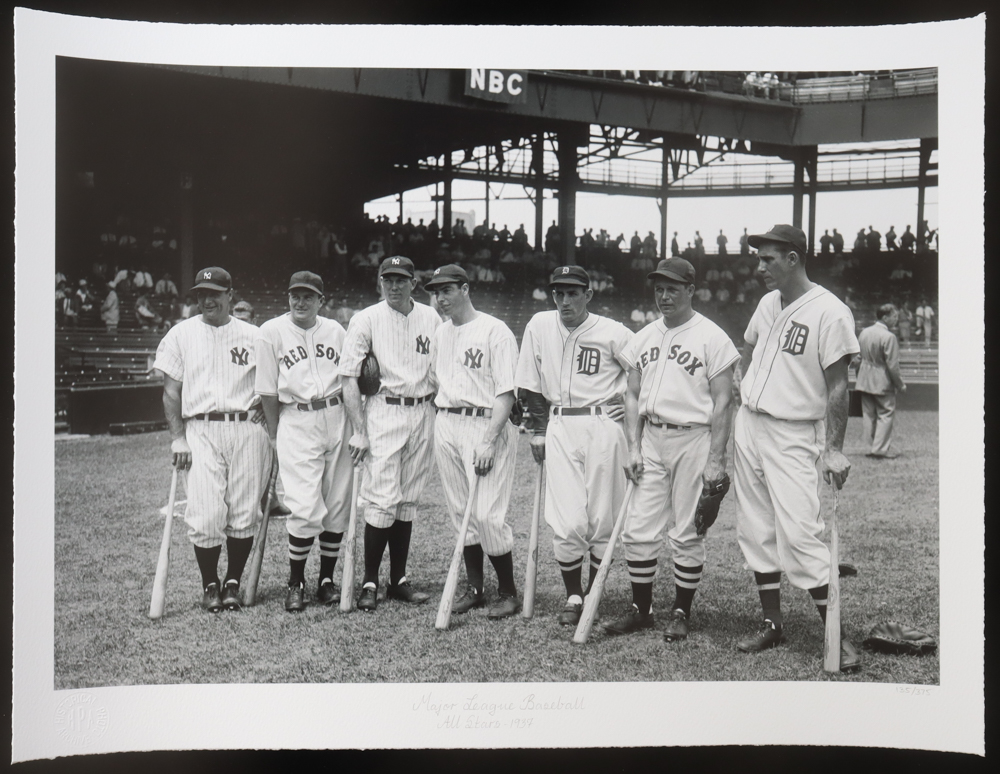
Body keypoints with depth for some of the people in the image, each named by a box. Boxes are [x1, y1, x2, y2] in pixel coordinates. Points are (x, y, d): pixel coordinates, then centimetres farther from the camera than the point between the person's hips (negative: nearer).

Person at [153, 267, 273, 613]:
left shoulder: (253, 335, 11)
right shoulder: (181, 334, 9)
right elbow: (171, 390, 6)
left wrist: (264, 400, -2)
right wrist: (177, 438, -2)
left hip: (247, 430, 1)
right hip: (201, 431, -1)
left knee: (244, 513, 1)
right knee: (206, 515, -8)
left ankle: (233, 584, 16)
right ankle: (209, 585, 10)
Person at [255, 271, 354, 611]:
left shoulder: (335, 331, 10)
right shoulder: (271, 332, 1)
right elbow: (268, 392, 2)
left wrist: (355, 428, 6)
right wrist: (274, 438, 1)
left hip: (336, 418, 3)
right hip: (295, 422, -3)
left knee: (338, 507, 4)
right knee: (306, 510, -11)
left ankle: (326, 580, 18)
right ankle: (295, 582, 7)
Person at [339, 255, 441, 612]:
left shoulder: (431, 318, 9)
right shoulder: (366, 320, -2)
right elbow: (349, 378, -6)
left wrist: (436, 412, 4)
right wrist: (359, 431, -12)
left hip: (422, 413, 4)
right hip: (384, 412, -4)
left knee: (408, 500, 9)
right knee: (383, 499, -9)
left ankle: (399, 580, 17)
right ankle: (369, 582, 2)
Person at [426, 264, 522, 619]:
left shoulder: (495, 331, -9)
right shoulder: (440, 333, 14)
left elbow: (506, 393, -13)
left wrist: (488, 441, -20)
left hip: (485, 425, -7)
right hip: (445, 425, 7)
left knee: (487, 515, -10)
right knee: (460, 511, 11)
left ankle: (508, 591, 6)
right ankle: (474, 589, 22)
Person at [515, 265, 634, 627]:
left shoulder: (612, 333, -6)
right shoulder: (539, 326, 3)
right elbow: (531, 384, 9)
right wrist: (538, 430, 8)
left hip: (602, 427, -2)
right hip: (559, 428, 2)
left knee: (601, 519, 3)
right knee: (567, 523, -4)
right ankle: (572, 597, 14)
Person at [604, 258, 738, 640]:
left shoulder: (712, 338, -5)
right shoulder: (643, 338, 12)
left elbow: (722, 401, -8)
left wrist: (715, 459, -13)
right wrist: (633, 448, 4)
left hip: (694, 439, -5)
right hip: (650, 439, 5)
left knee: (687, 533, 1)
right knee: (638, 531, 4)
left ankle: (681, 612, 15)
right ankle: (641, 608, 17)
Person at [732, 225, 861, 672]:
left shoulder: (829, 312, -14)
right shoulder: (768, 303, 9)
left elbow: (838, 386, -16)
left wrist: (833, 449, -20)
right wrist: (745, 391, 12)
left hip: (793, 437, -8)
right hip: (749, 426, 8)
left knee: (799, 534, -12)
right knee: (756, 531, 10)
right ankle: (771, 625, 21)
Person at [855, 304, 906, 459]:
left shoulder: (864, 333, 5)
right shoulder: (888, 337, -18)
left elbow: (857, 358, 12)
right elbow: (892, 365, -17)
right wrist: (900, 385, -7)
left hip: (864, 382, 7)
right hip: (882, 383, -7)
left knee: (869, 415, 12)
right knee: (885, 413, 1)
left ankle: (872, 446, 17)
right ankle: (881, 449, -2)